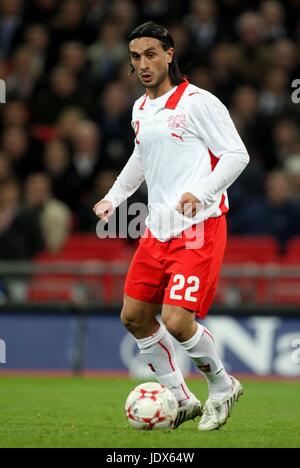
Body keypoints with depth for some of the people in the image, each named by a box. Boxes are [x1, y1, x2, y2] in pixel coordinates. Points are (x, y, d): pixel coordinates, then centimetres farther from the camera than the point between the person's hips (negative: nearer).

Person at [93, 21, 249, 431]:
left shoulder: (197, 102, -11)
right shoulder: (140, 110, 13)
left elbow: (236, 155, -12)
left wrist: (201, 193, -24)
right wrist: (114, 197, 20)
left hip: (199, 229, -8)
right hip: (158, 229, 8)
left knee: (176, 321, -17)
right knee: (134, 317, 6)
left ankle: (223, 387, 9)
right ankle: (181, 400, 19)